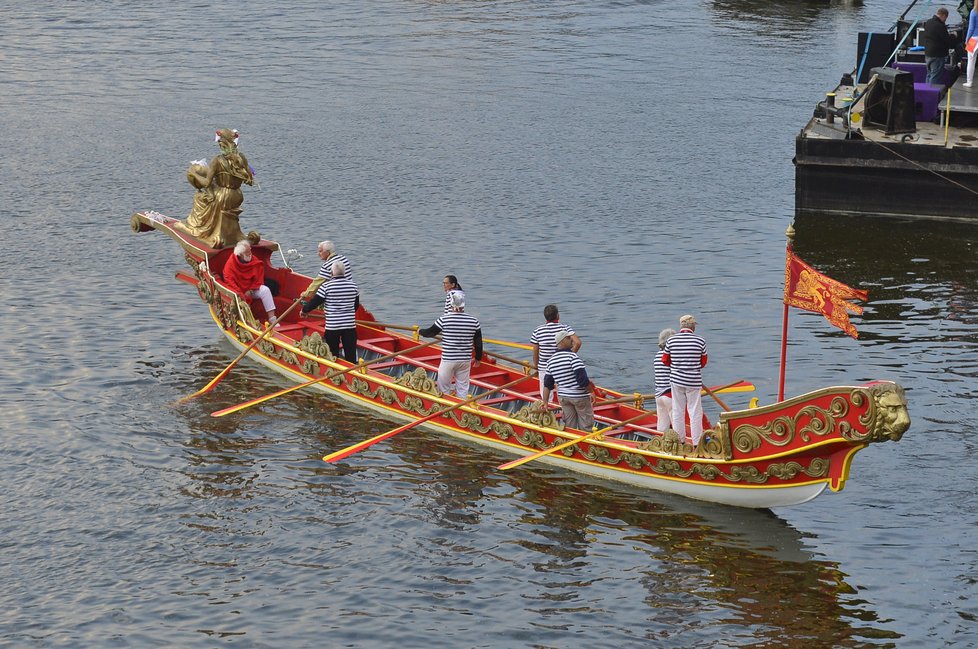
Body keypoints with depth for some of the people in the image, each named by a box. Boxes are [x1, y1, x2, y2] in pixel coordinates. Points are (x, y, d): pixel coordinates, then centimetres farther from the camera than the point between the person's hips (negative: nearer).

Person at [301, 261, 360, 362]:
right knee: (351, 356, 7)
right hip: (350, 326, 3)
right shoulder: (353, 285, 2)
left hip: (332, 326, -3)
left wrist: (304, 310, 13)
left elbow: (315, 302, -6)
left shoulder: (326, 286, -11)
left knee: (333, 355, 7)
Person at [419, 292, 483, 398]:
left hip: (448, 360, -3)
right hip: (465, 360, 3)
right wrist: (478, 358, 18)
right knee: (463, 389, 13)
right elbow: (478, 343, 4)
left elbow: (430, 333, 0)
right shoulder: (474, 321, -3)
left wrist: (420, 331, 22)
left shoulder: (444, 319, -12)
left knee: (443, 389, 10)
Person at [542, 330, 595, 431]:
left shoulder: (551, 361, 3)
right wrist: (590, 388, -8)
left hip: (563, 396, 6)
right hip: (580, 396, -6)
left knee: (569, 427, 15)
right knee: (585, 427, 6)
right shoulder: (572, 356, -18)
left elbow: (547, 385, 5)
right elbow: (582, 380, -25)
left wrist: (545, 404, 9)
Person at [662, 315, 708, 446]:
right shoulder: (700, 341, -7)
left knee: (677, 410, 12)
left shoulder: (671, 340, -3)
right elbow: (703, 362, 3)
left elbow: (665, 360, 6)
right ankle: (697, 442, 6)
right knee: (695, 412, 4)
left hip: (676, 380, 2)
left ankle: (680, 440, 18)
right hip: (694, 381, -2)